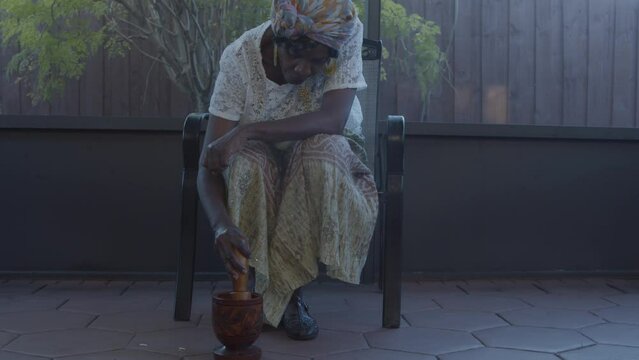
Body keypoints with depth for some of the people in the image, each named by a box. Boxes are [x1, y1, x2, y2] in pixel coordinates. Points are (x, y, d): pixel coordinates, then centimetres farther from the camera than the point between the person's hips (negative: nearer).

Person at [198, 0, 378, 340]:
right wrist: (221, 222, -48)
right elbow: (208, 164, -29)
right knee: (246, 162, -34)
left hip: (329, 159, 0)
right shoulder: (240, 58, -25)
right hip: (261, 161, 0)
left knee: (322, 147, -35)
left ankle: (280, 290, -20)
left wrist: (248, 131, -42)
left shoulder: (347, 34, -24)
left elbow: (333, 120, -35)